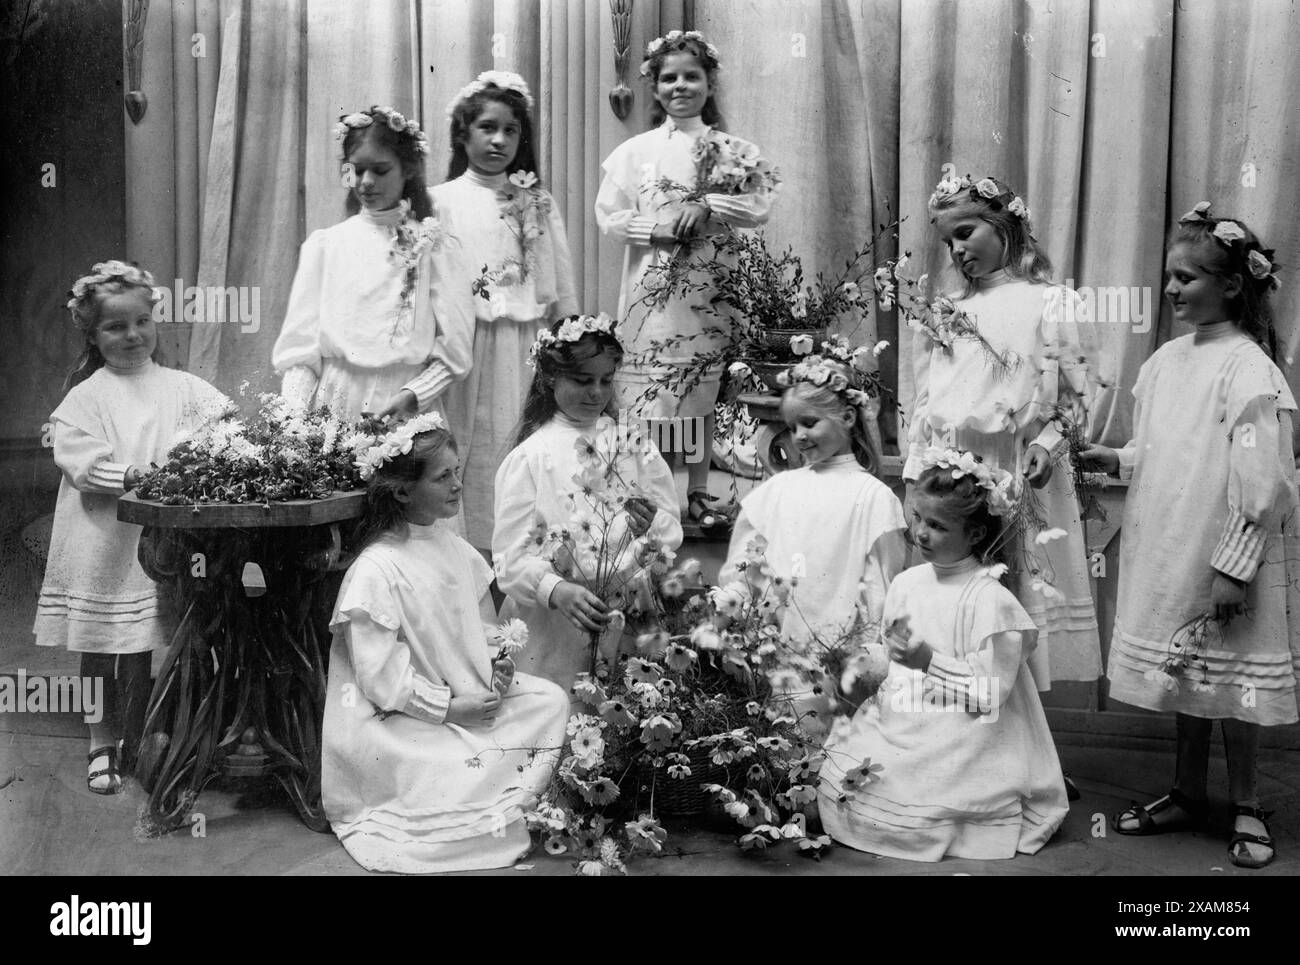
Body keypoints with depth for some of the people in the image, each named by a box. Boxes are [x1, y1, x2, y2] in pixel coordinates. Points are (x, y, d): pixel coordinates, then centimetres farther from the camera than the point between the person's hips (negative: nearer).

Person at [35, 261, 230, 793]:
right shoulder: (85, 397, 1)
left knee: (141, 648, 7)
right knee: (98, 647, 9)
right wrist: (134, 475, -23)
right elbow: (81, 462, -10)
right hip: (100, 545, -1)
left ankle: (131, 741, 25)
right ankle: (101, 744, 25)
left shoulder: (181, 387, 6)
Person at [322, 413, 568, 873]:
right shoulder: (374, 572, -19)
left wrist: (497, 659, -4)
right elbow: (380, 677, -20)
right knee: (473, 770, -28)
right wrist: (449, 708, -20)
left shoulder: (452, 546, 6)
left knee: (550, 701, -7)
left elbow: (480, 623, 17)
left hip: (472, 693, 8)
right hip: (399, 721, -8)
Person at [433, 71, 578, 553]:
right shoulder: (443, 200, 3)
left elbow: (561, 286, 11)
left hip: (527, 350, 2)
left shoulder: (538, 204, 10)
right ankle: (470, 547, 10)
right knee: (471, 455, -1)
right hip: (467, 348, -2)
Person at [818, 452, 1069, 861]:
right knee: (834, 774, -9)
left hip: (958, 740, -7)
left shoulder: (990, 600, -16)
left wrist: (929, 662, -23)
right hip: (901, 720, 7)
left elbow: (992, 694, -19)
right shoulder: (907, 583, 6)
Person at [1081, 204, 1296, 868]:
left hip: (1225, 559, -6)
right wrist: (1120, 460, 1)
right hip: (1168, 553, 7)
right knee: (1183, 678, 16)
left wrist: (1234, 567, -19)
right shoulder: (1168, 358, 5)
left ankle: (1246, 807, 24)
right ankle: (1187, 795, 30)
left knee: (1229, 683, 7)